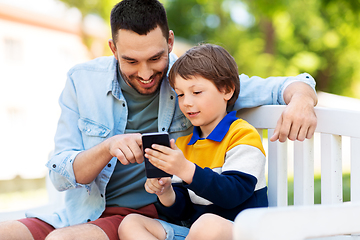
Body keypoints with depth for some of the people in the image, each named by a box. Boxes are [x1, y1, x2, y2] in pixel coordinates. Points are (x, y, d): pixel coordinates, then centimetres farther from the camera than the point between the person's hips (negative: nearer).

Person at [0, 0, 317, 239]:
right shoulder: (83, 81, 0)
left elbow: (273, 87, -2)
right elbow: (59, 175, -2)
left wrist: (300, 97, -27)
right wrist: (108, 148, -22)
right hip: (81, 214, 3)